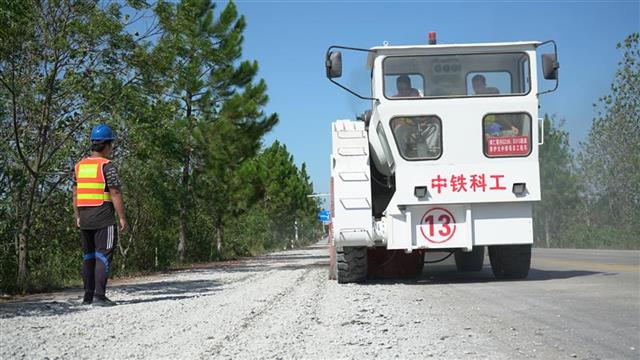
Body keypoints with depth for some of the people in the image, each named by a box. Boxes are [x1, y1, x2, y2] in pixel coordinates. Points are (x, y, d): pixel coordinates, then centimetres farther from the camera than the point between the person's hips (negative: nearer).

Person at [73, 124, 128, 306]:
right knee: (103, 256, -5)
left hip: (84, 219, 6)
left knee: (89, 256, 14)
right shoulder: (107, 166, -10)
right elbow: (115, 194, -14)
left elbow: (75, 194, 12)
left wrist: (77, 217, 19)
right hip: (104, 219, -6)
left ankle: (88, 296, 15)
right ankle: (99, 295, -12)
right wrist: (122, 218, -9)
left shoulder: (79, 166, 10)